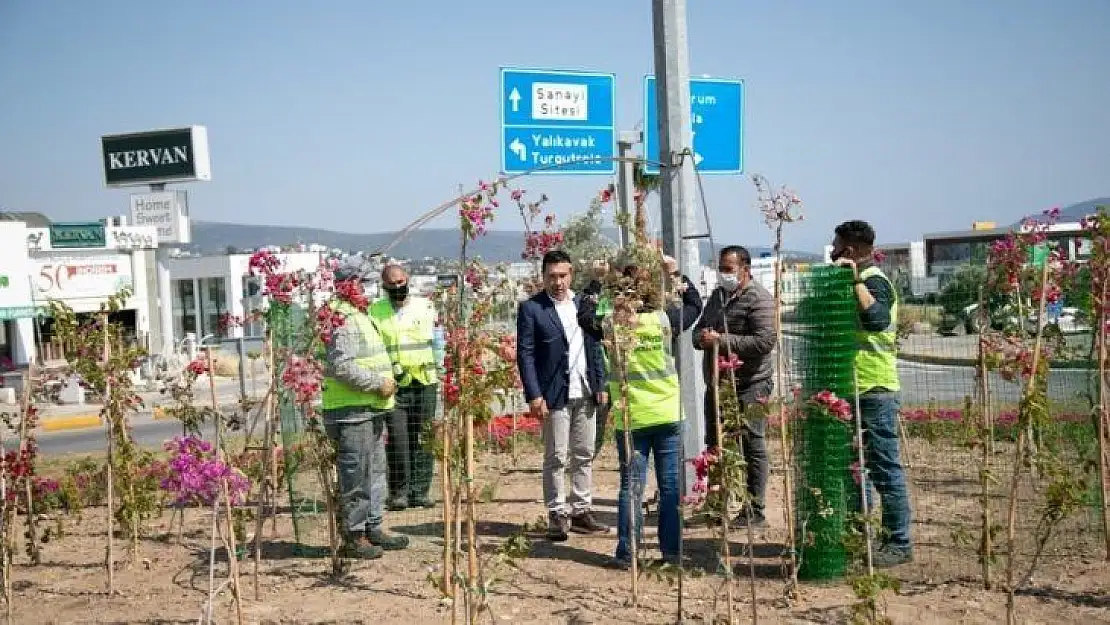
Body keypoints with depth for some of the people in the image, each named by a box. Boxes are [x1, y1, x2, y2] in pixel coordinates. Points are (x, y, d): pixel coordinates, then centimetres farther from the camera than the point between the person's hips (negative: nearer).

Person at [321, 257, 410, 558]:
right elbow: (341, 366, -25)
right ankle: (353, 536, 5)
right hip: (351, 412, -11)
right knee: (356, 476, -4)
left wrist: (386, 381, 14)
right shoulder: (341, 319, -16)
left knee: (375, 471, 17)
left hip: (372, 409, 11)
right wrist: (378, 383, -19)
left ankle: (373, 528, 27)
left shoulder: (359, 315, 19)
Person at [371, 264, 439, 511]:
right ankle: (399, 491, 3)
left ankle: (420, 490, 11)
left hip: (425, 382, 1)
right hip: (394, 385, -1)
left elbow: (438, 341, 12)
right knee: (397, 438, -8)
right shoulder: (376, 311, 6)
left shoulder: (425, 306, 9)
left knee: (422, 439, 3)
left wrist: (439, 371, 4)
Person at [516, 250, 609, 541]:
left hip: (585, 394, 5)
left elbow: (595, 348, 15)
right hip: (555, 395, -5)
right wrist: (534, 395, -14)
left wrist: (601, 385, 8)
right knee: (556, 458, 0)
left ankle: (580, 511, 20)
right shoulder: (531, 308, -5)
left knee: (584, 455, 10)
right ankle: (557, 516, 9)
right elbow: (525, 354, -8)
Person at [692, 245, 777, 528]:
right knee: (714, 445, 14)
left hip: (749, 385, -9)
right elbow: (698, 330, 22)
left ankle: (754, 510, 6)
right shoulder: (717, 295, 16)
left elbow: (765, 341, -22)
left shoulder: (758, 299, -11)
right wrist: (702, 337, -4)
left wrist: (722, 340, -21)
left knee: (752, 446, -1)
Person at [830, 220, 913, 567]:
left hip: (874, 391, -10)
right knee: (856, 465, 16)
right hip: (857, 390, 10)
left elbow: (876, 319, -34)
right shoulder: (858, 281, 17)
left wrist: (856, 279, -30)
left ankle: (899, 543, 2)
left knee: (885, 467, -5)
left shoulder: (874, 281, -12)